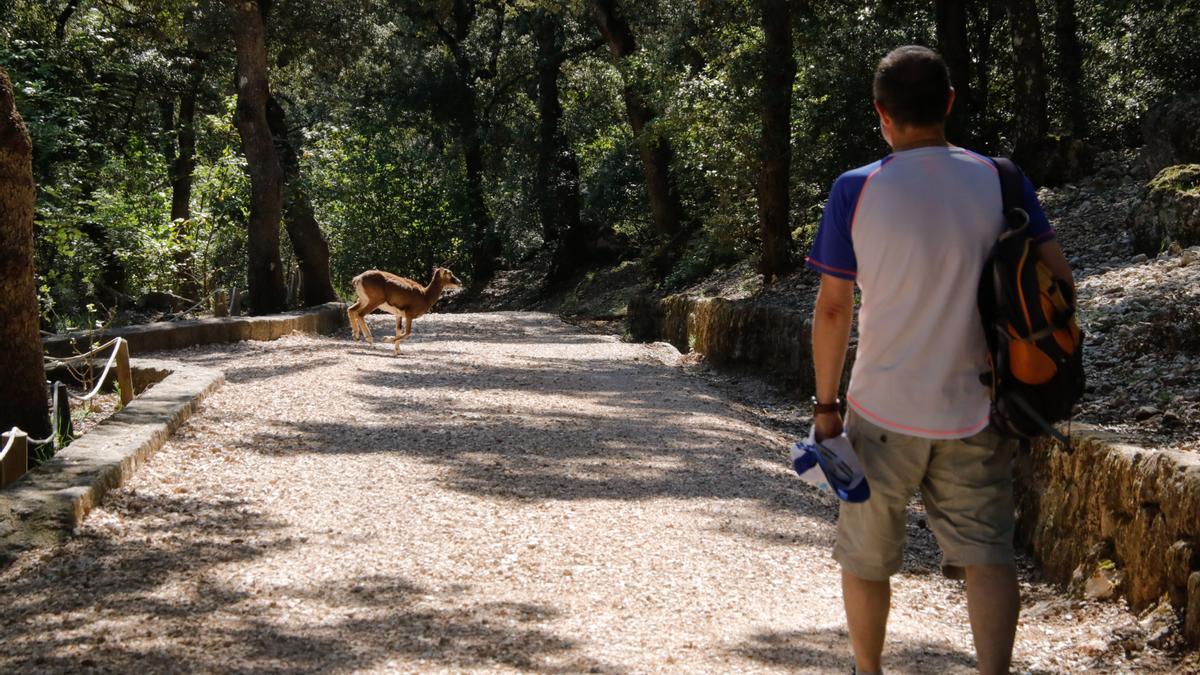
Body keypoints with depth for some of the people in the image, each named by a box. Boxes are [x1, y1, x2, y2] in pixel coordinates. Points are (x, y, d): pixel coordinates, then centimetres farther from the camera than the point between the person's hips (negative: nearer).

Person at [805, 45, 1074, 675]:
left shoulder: (855, 191, -8)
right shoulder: (999, 180, -2)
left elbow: (833, 307, -6)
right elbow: (1057, 275, -1)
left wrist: (825, 403, 3)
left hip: (883, 411, -1)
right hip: (973, 411, 1)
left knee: (866, 557, 15)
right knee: (985, 551, 5)